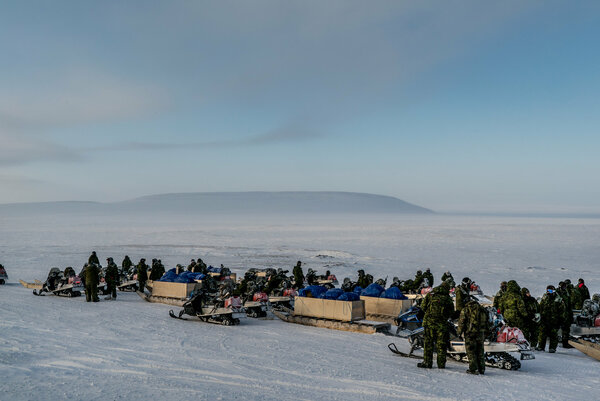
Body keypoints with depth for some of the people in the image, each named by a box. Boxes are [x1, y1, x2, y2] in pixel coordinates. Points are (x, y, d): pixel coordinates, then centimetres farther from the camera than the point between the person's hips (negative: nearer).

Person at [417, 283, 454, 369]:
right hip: (442, 323, 0)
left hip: (429, 321, 0)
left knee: (428, 342, 5)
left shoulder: (430, 294, 5)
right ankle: (441, 363, 10)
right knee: (441, 344, 7)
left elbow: (423, 306, 4)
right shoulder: (448, 299, 4)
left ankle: (427, 362, 3)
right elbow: (451, 313, 7)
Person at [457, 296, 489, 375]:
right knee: (480, 351, 12)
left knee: (471, 351, 0)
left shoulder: (465, 310, -4)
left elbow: (461, 322, -6)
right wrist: (485, 332, 23)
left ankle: (473, 369, -2)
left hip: (470, 333, -5)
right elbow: (487, 322, 16)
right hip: (481, 333, 5)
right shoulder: (482, 310, 12)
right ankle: (481, 369, 15)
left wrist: (460, 332, 4)